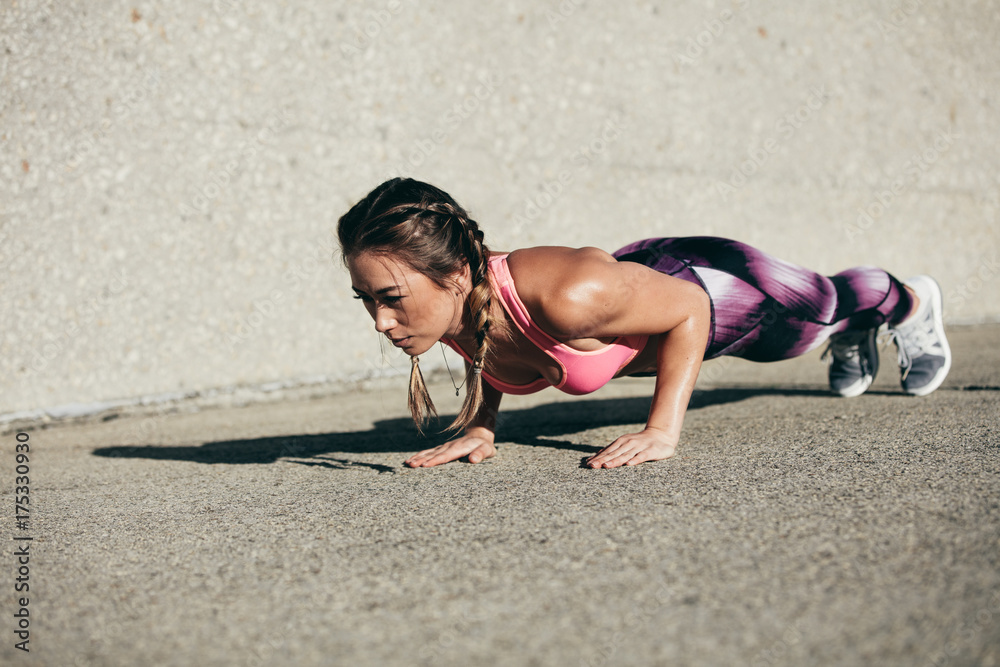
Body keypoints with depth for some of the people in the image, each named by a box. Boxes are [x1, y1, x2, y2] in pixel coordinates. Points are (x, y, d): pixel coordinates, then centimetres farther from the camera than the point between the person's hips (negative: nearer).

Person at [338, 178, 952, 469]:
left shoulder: (567, 296, -50)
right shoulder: (445, 301, -30)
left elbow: (689, 310, -32)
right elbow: (486, 355, -3)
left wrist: (664, 429, -37)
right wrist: (479, 424, -16)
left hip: (711, 287, -5)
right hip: (639, 276, 5)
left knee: (825, 308, 31)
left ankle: (909, 301, 66)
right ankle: (854, 340, 74)